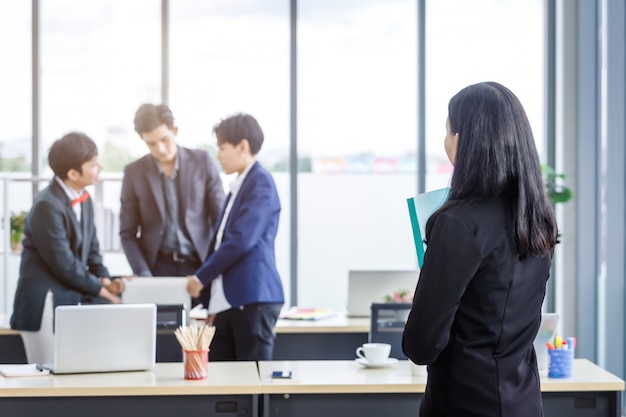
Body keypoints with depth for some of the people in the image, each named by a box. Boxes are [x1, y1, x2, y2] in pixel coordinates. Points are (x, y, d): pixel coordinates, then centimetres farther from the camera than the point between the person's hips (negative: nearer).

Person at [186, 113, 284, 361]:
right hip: (229, 301, 9)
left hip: (253, 298, -9)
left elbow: (241, 239, -17)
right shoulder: (239, 186, 20)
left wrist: (201, 277, -8)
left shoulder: (260, 182, -9)